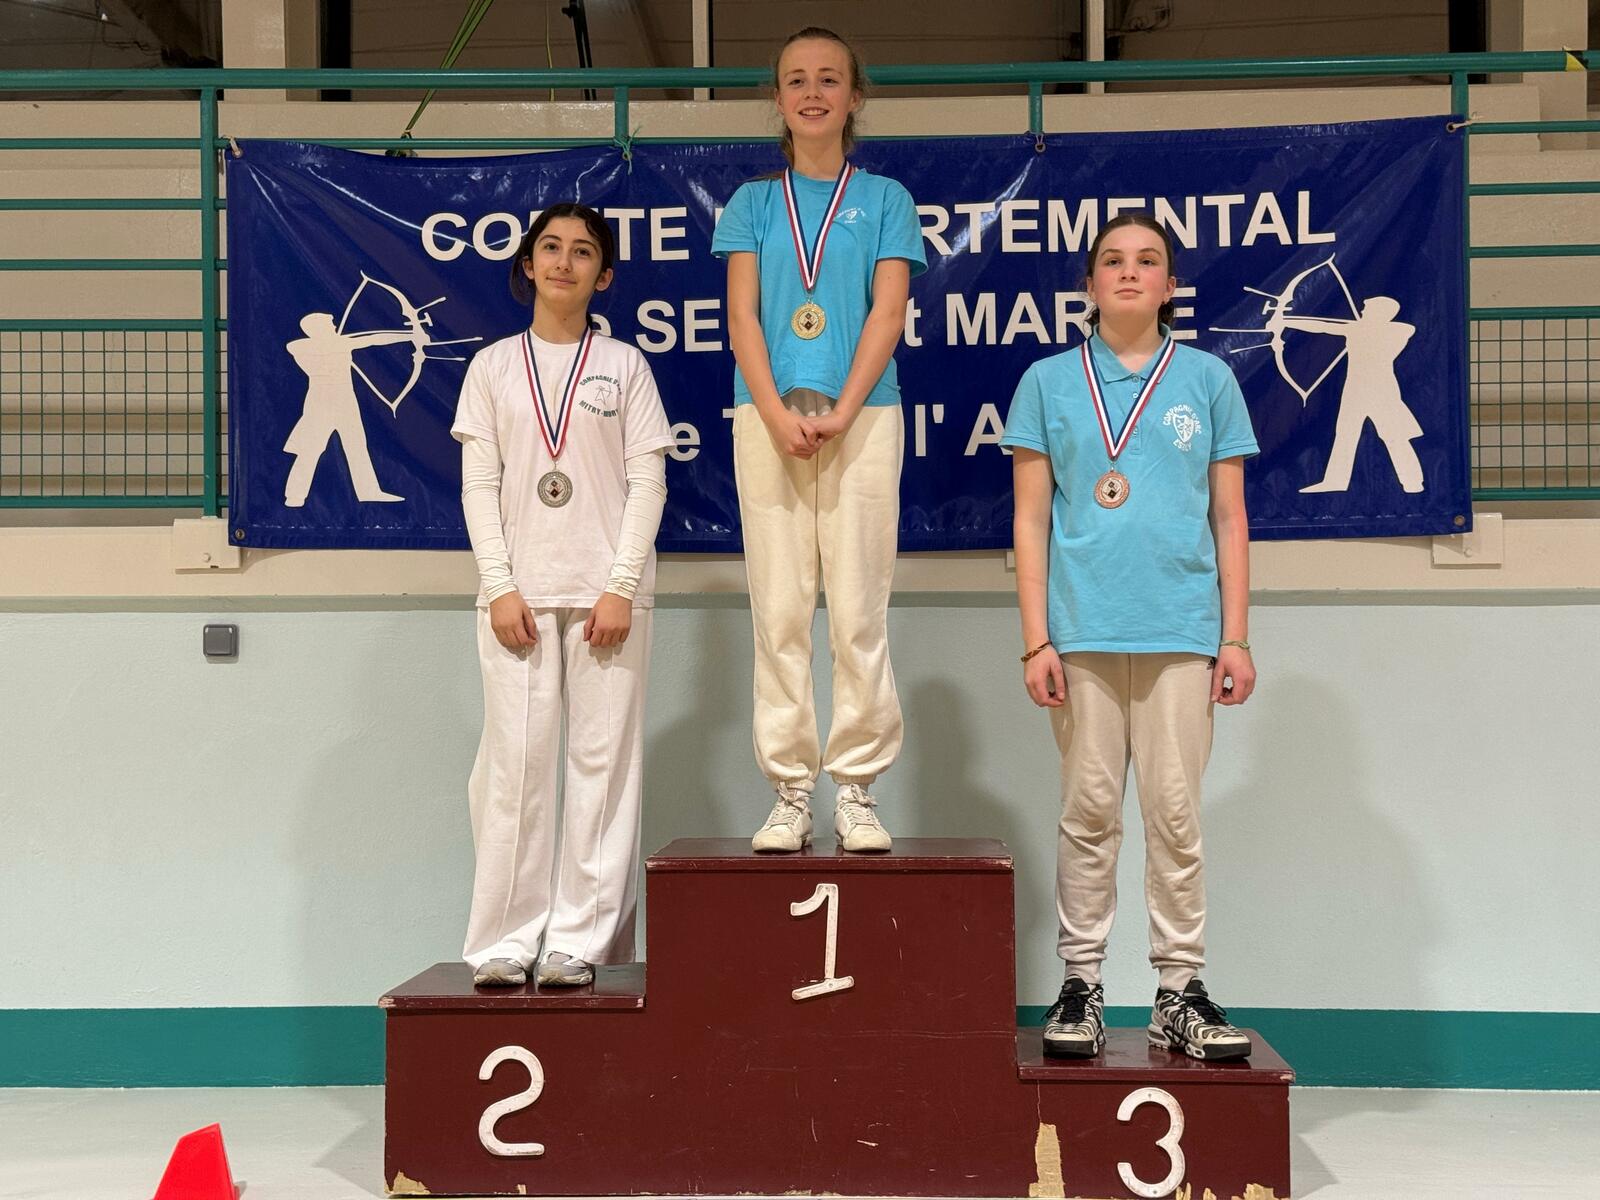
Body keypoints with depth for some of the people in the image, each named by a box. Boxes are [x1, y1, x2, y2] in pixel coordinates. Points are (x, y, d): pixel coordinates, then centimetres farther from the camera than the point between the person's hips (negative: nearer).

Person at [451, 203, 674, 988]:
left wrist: (621, 587, -9)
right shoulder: (493, 366, 11)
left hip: (607, 592, -1)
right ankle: (504, 943, 4)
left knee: (602, 763, -2)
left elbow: (647, 482, 2)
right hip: (519, 592, 1)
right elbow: (478, 485, 5)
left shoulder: (624, 366, 8)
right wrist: (499, 587, -6)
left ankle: (580, 943, 4)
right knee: (514, 762, -2)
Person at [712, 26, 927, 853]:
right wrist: (778, 413, -11)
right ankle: (790, 794, 5)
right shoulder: (754, 201, 15)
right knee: (779, 612, 0)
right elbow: (742, 315, 5)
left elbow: (889, 310, 0)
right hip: (768, 416, 1)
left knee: (859, 612, -3)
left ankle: (857, 793, 3)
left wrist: (841, 412, -13)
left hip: (862, 416, -1)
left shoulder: (884, 199, 12)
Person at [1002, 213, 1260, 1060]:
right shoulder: (1050, 383, 9)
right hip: (1082, 630, 0)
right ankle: (1081, 985, 13)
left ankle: (1179, 993, 10)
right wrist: (1035, 640, -1)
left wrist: (1235, 637, 4)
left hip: (1181, 631, 0)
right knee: (1089, 810, 4)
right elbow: (1031, 519, 6)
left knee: (1175, 812, 2)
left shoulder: (1207, 380, 10)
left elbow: (1229, 519, 10)